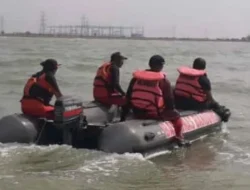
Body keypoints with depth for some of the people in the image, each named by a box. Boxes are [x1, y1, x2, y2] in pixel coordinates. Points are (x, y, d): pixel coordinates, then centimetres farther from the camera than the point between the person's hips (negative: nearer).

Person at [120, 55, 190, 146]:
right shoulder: (163, 80, -11)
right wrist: (171, 109, 17)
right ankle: (179, 138, 30)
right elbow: (169, 100, -6)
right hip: (155, 114, -5)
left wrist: (123, 117, 12)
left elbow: (128, 97, 5)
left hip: (137, 113, 5)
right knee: (175, 115, 22)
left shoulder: (136, 77, 2)